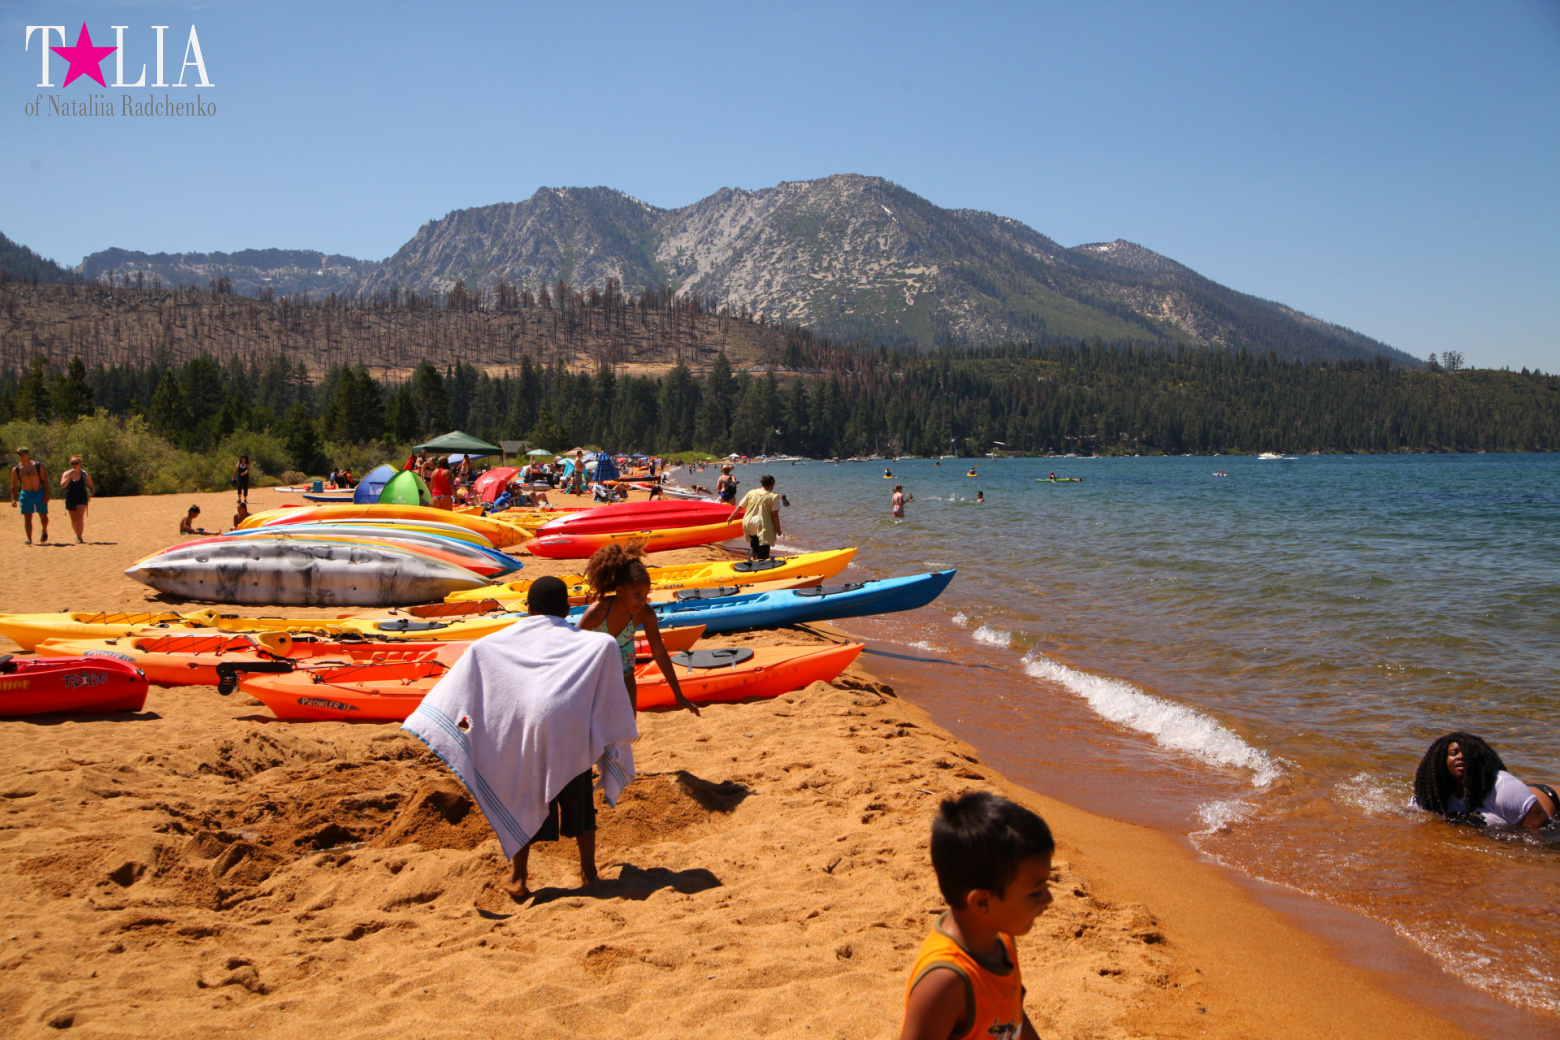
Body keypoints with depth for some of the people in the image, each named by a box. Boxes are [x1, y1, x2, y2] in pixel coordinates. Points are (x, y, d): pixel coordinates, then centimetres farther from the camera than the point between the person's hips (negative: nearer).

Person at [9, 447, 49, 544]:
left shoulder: (38, 466, -2)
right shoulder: (16, 469, 2)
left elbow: (45, 481, -2)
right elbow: (14, 486, 5)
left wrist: (46, 494, -10)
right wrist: (13, 499, -5)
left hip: (40, 493, -1)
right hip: (25, 495, 1)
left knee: (43, 516, 6)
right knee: (27, 517, -6)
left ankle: (45, 531, 34)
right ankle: (29, 539, -7)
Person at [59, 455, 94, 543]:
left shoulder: (85, 475, -1)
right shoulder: (67, 474, -1)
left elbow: (91, 486, 10)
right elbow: (62, 486, -14)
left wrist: (92, 491, -12)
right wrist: (69, 476, -23)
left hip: (82, 498, -2)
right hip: (70, 499, 2)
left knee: (80, 517, -17)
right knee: (74, 520, 11)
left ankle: (79, 538, -22)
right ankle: (78, 535, 32)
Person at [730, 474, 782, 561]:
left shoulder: (751, 493, 7)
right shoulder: (773, 497, -6)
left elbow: (740, 507, 11)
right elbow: (774, 515, -10)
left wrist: (731, 517, 24)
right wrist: (778, 529, -1)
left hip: (748, 523, 5)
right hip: (762, 525, -5)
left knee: (754, 548, 26)